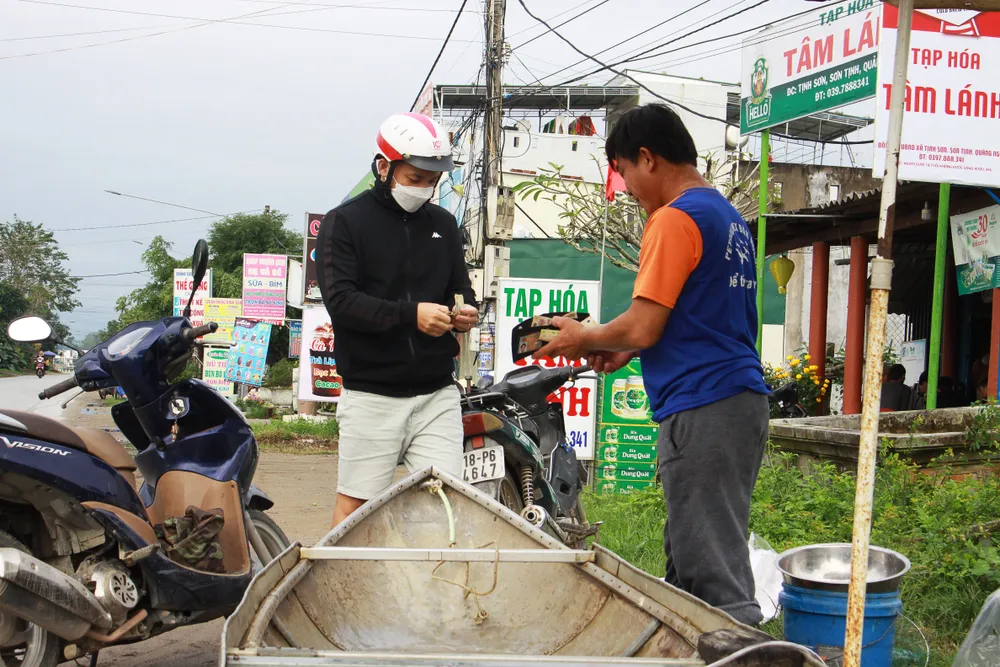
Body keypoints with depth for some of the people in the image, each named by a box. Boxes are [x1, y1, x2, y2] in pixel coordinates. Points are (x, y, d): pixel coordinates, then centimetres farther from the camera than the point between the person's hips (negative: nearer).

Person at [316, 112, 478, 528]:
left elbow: (461, 287, 22)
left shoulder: (443, 224, 16)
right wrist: (410, 314, -23)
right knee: (355, 503, 0)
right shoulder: (344, 223, 0)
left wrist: (465, 312, -3)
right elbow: (339, 299, -11)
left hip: (437, 393, 4)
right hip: (371, 395, -4)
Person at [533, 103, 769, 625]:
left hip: (701, 410, -10)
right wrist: (625, 349, 18)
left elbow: (643, 327, -15)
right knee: (687, 560, 14)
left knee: (714, 569, -8)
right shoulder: (728, 216, 20)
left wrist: (585, 338, 4)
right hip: (743, 400, 10)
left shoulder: (675, 219, -10)